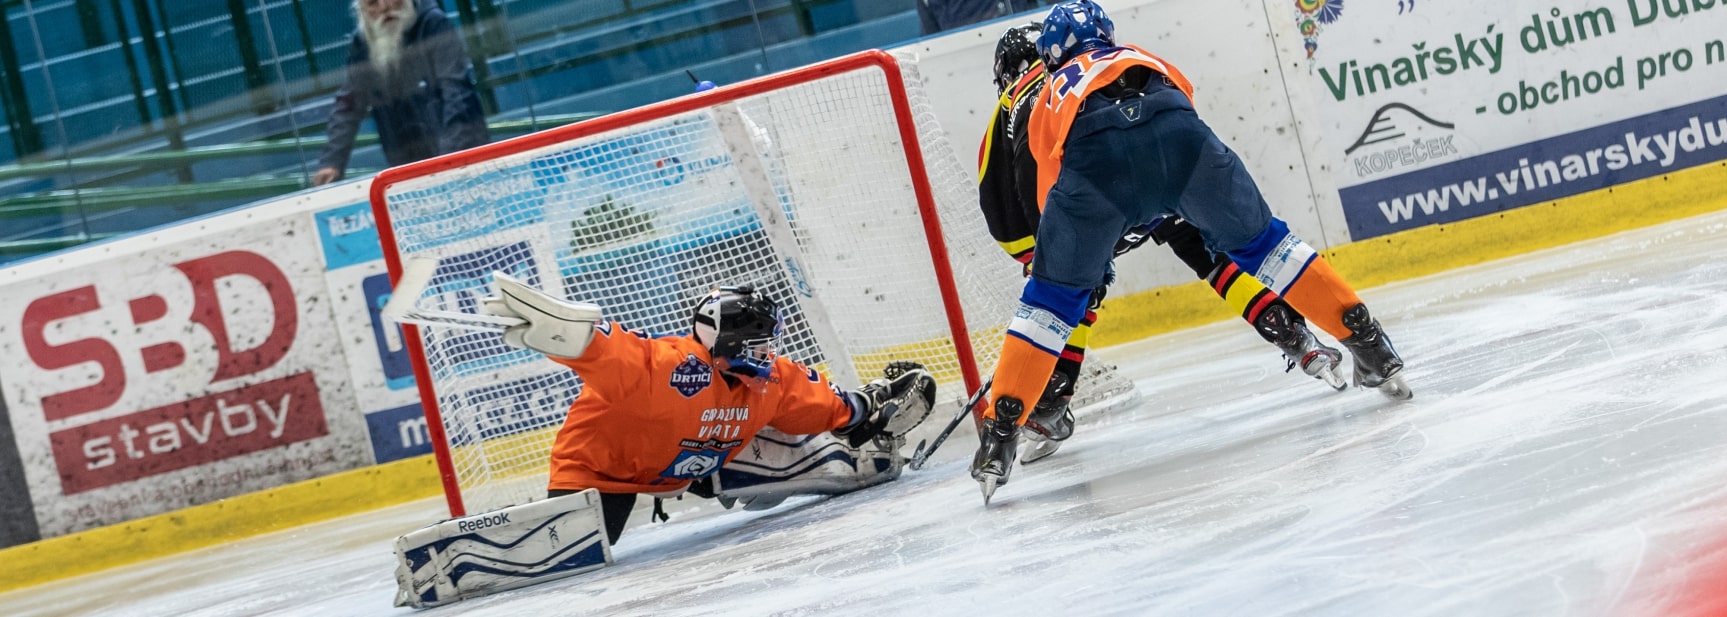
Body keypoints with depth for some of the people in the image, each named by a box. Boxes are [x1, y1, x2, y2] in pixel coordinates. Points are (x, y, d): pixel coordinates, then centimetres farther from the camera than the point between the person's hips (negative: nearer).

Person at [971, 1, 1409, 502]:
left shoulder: (1050, 99, 39)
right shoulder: (1141, 58, 43)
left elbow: (1053, 194, 39)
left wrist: (1089, 257, 53)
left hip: (1091, 159, -1)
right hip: (1176, 134, 1)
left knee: (1052, 295, 13)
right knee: (1260, 243, 22)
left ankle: (999, 434, 8)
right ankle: (1369, 346, 19)